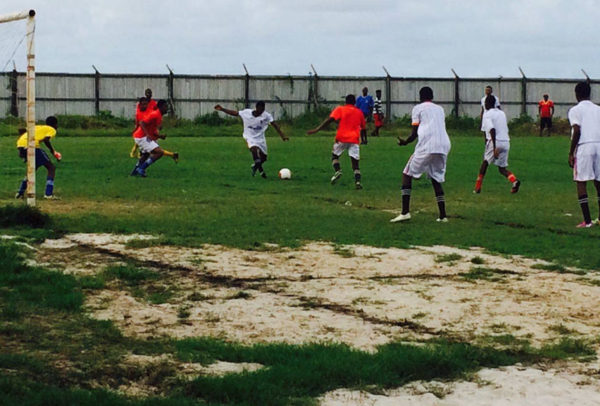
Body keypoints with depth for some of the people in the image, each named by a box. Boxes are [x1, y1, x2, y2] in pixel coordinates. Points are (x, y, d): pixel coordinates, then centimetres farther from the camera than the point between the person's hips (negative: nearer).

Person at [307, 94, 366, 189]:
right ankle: (357, 181, -19)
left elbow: (329, 120, -7)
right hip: (354, 140, 1)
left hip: (342, 138, -1)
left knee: (334, 155, 21)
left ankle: (338, 171, -4)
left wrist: (317, 129, -9)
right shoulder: (359, 112, 14)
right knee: (355, 161, 0)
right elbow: (363, 126, 23)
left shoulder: (340, 109, 6)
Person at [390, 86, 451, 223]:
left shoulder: (418, 108, 9)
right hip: (444, 147, 5)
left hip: (426, 147, -5)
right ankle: (443, 215, 9)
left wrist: (405, 142, 22)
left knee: (407, 174, 6)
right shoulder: (440, 109, 24)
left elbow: (415, 133, 5)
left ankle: (405, 212, -7)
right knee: (436, 179, 18)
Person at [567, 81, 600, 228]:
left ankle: (587, 220, -8)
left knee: (581, 182, -2)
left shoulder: (575, 110, 0)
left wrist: (571, 153, -6)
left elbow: (577, 131, -9)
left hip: (584, 146, -5)